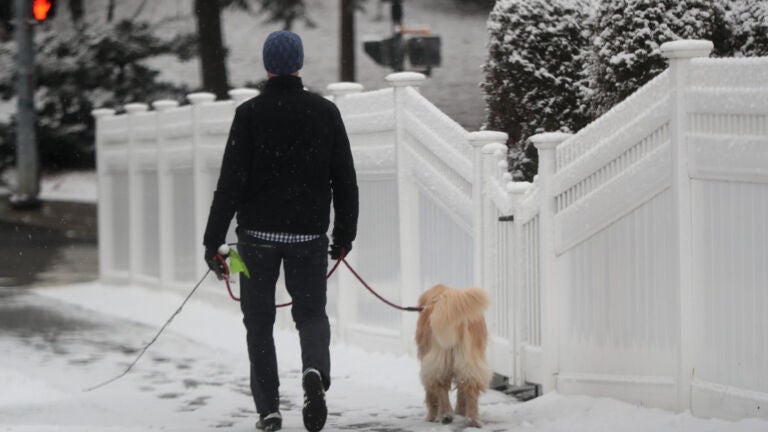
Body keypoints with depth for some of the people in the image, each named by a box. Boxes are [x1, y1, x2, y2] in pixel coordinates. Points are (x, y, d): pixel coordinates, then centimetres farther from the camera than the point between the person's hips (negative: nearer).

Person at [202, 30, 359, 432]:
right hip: (309, 234, 1)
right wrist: (344, 234, 14)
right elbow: (345, 180, 3)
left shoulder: (249, 113, -7)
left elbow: (231, 182, -11)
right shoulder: (325, 111, 0)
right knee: (312, 314, 12)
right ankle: (315, 372, -18)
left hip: (258, 233, -1)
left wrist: (213, 241, -7)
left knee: (259, 322, 11)